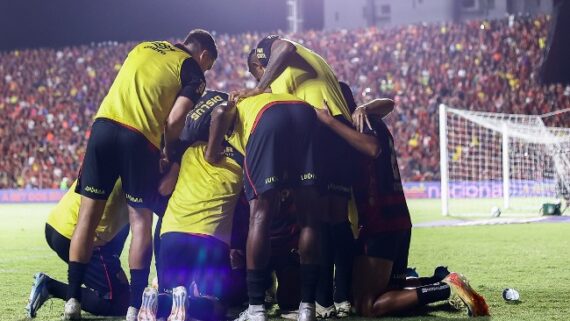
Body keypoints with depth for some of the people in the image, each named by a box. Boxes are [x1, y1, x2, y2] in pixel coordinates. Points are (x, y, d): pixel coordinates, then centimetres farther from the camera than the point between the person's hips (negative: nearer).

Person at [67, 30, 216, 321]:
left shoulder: (144, 47, 24)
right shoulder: (193, 71, 9)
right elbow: (174, 120, -3)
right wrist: (169, 150, 15)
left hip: (104, 124, 4)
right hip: (139, 138, -4)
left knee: (88, 216, 6)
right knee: (140, 220, 6)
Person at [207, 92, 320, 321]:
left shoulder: (235, 106, 33)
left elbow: (221, 113, 6)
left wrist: (211, 155, 16)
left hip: (268, 118, -4)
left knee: (260, 214, 2)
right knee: (308, 216, 9)